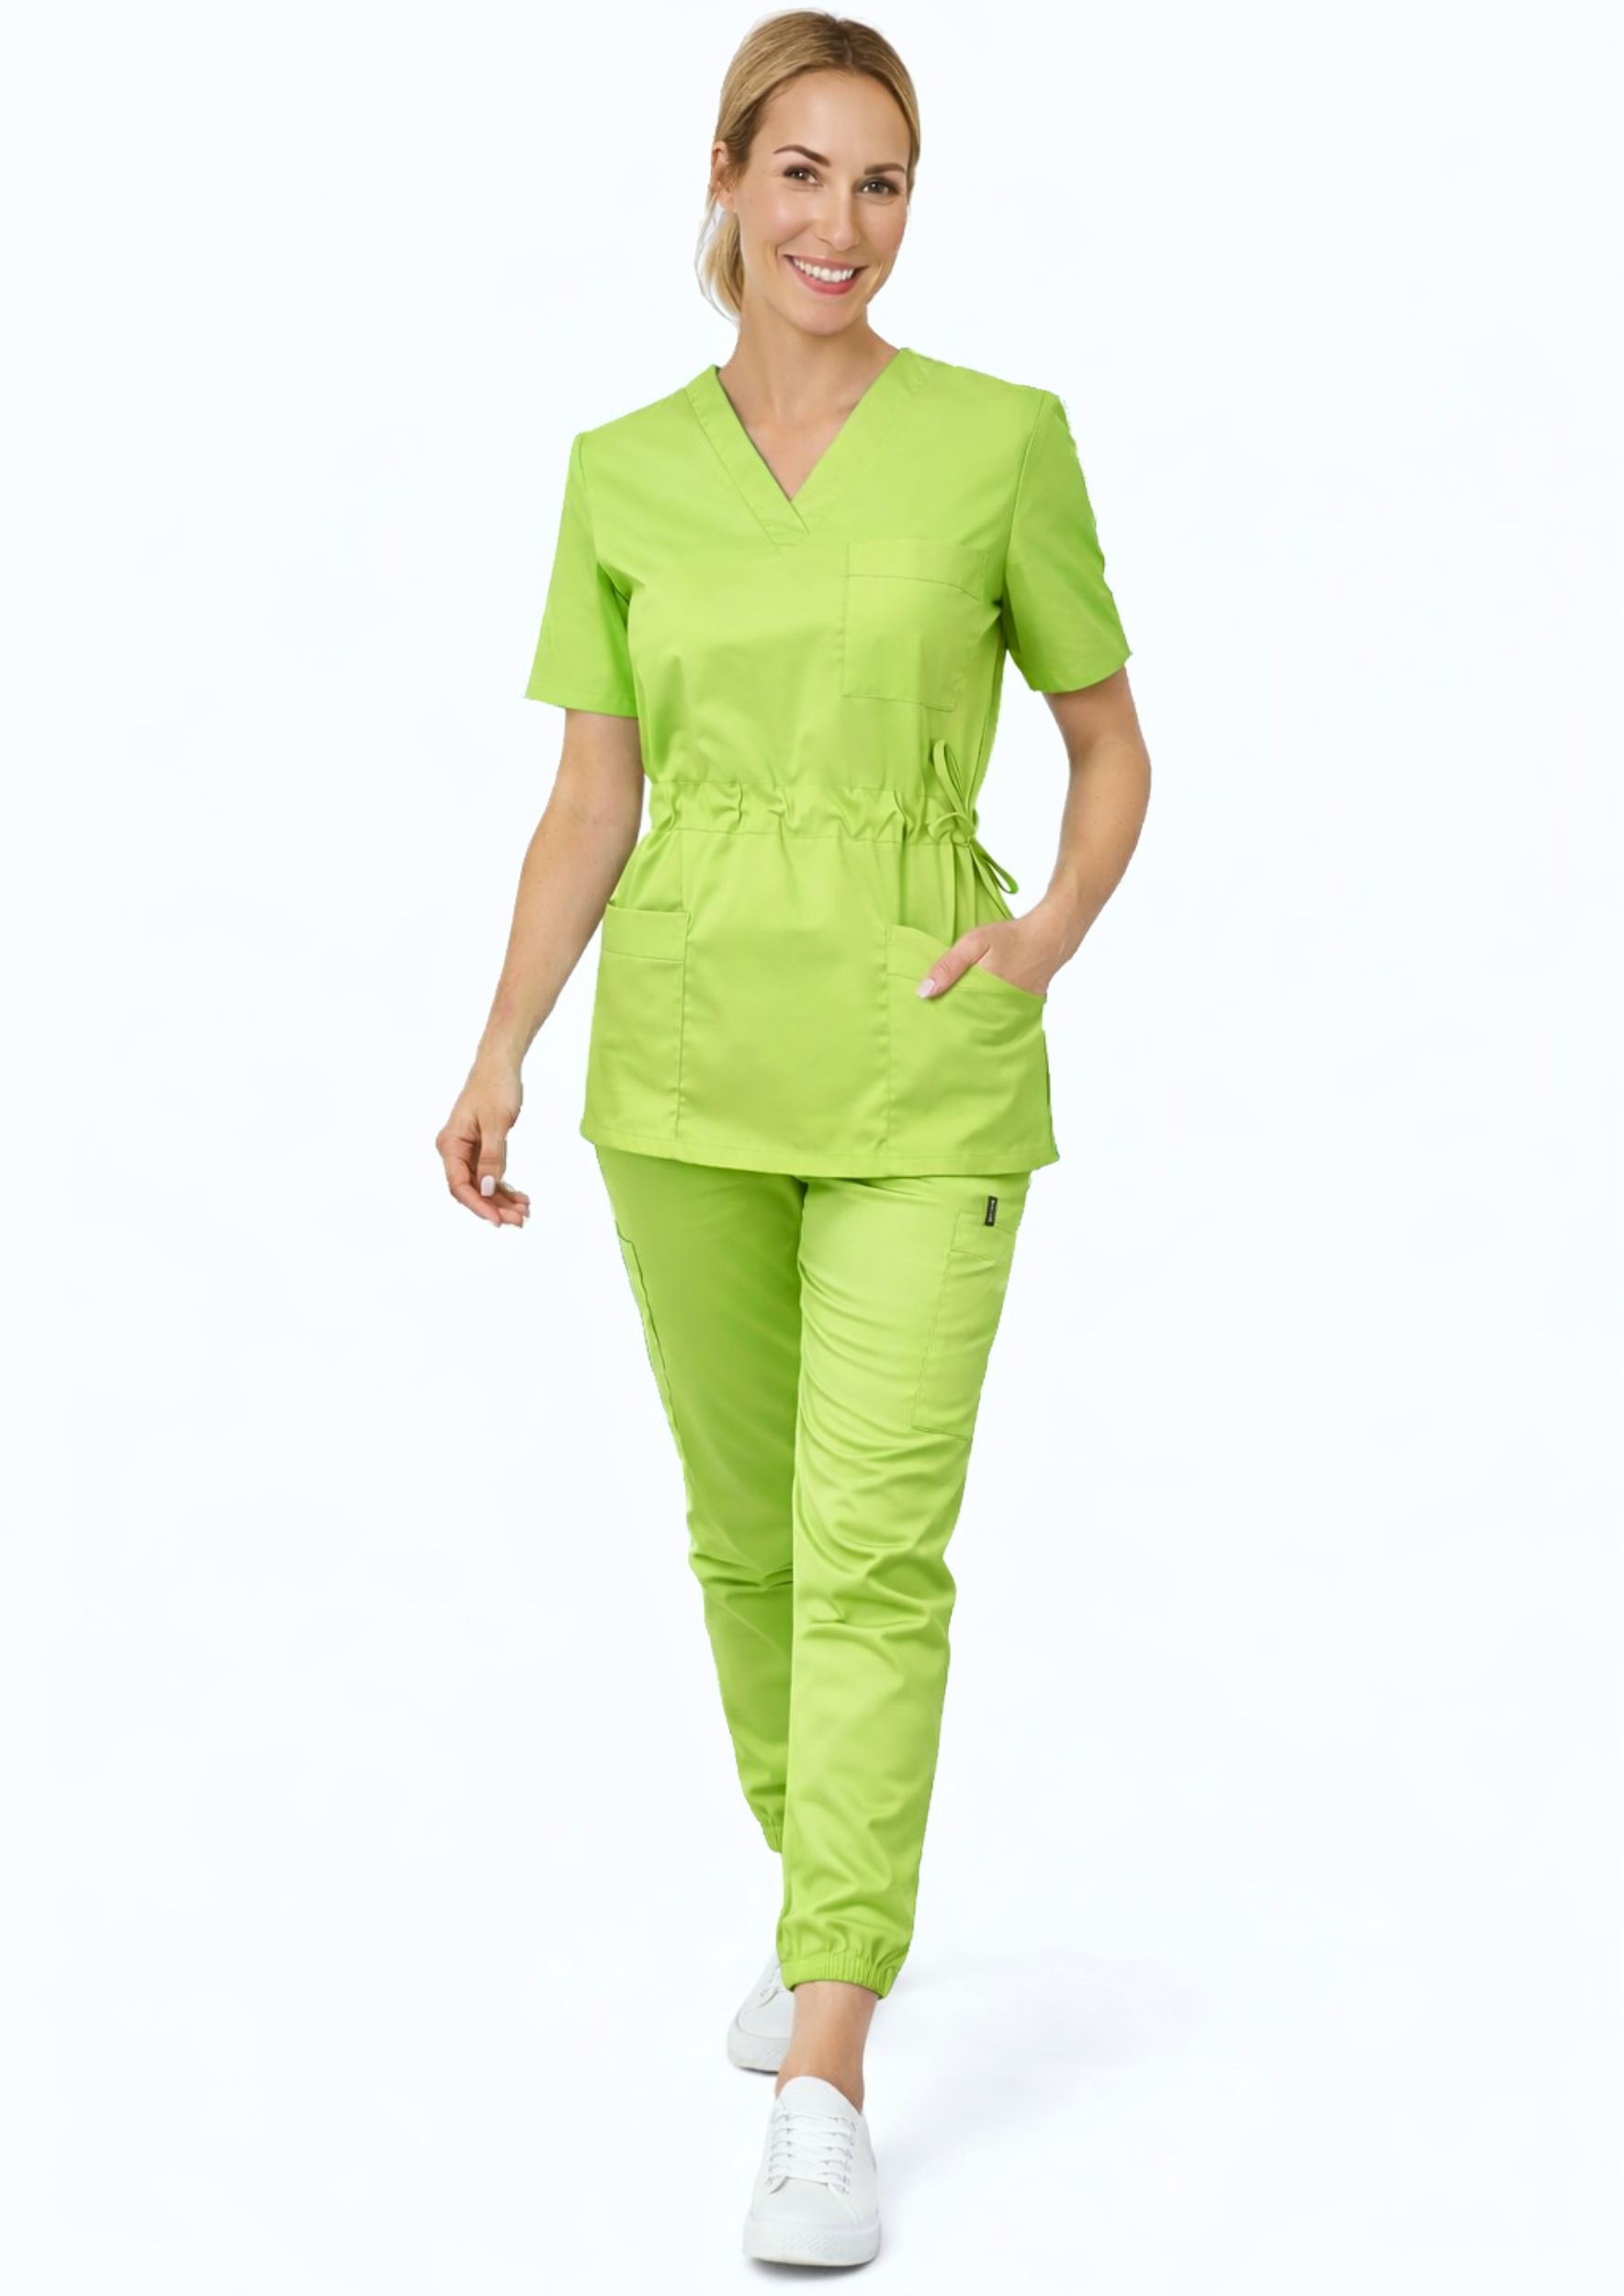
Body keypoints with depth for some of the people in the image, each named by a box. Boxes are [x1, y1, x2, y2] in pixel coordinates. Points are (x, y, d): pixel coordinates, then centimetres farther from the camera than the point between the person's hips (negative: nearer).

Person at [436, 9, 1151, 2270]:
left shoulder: (1002, 439, -2)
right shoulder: (622, 472, 5)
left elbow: (1113, 744, 7)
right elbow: (589, 800, 6)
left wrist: (1050, 939, -9)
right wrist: (503, 1053, -4)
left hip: (921, 1062, -3)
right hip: (687, 1047, 3)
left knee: (875, 1546, -10)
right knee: (747, 1526, 14)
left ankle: (824, 2083, -7)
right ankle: (821, 1898, 37)